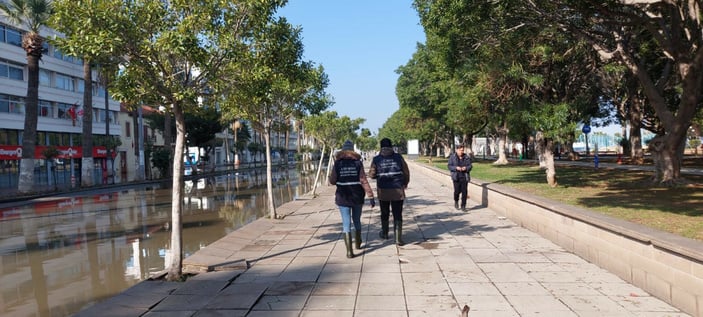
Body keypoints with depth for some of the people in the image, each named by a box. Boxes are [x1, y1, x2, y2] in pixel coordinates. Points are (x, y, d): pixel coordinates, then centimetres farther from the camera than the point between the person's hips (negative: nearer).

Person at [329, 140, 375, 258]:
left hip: (343, 197, -1)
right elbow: (364, 181, -10)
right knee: (357, 221, 21)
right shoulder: (358, 163, -4)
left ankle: (349, 251, -7)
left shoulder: (337, 163, -4)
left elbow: (332, 181, -2)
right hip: (357, 196, 1)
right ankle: (358, 243, 39)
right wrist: (370, 196, -9)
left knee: (346, 224, 0)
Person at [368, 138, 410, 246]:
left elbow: (372, 174, -4)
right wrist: (405, 183, 17)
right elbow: (406, 172, 0)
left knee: (385, 213, 20)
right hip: (397, 191, -1)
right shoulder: (398, 157, -4)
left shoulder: (376, 159, -5)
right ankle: (398, 238, -4)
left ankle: (384, 233, 38)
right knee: (397, 214, 3)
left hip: (383, 191, 1)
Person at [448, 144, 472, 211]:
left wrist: (466, 168, -14)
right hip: (456, 177, -2)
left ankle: (463, 206, 9)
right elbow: (449, 166, -1)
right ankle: (456, 201, 26)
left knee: (464, 192, -3)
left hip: (464, 177, 2)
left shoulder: (467, 157, 6)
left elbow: (470, 166, 8)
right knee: (457, 191, -6)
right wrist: (456, 168, -16)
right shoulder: (452, 157, 1)